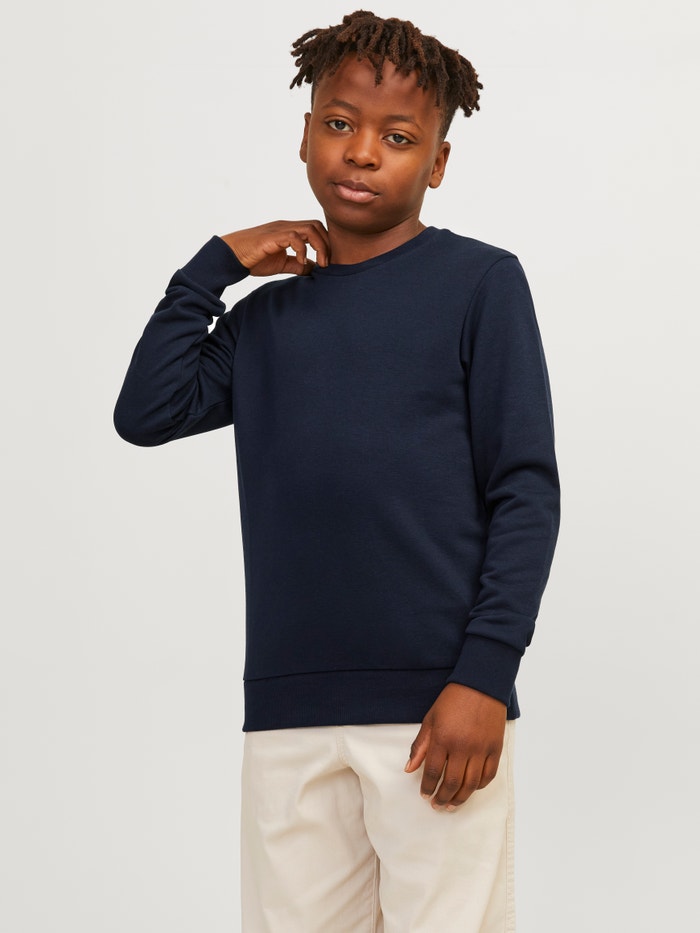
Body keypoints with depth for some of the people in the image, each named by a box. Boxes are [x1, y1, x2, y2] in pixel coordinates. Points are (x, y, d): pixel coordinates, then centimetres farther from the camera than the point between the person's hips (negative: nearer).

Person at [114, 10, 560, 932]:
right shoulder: (268, 317, 17)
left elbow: (525, 491, -3)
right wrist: (212, 267, 6)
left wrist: (484, 675, -12)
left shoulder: (480, 283, 2)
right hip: (290, 710, 4)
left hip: (436, 706, -4)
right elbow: (147, 413, 6)